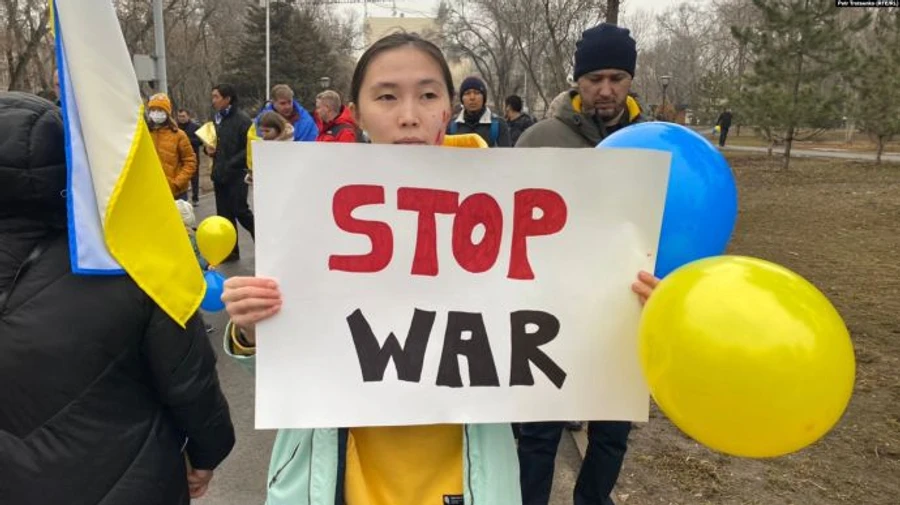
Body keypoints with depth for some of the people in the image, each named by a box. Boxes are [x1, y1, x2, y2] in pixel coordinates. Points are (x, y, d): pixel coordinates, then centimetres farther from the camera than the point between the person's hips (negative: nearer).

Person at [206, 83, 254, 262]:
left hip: (237, 175, -7)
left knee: (240, 211, -7)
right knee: (224, 214, 9)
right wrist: (208, 149, 5)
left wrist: (231, 163, -20)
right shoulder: (217, 119, 15)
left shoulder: (242, 120, -10)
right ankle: (230, 250, 18)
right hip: (219, 175, 8)